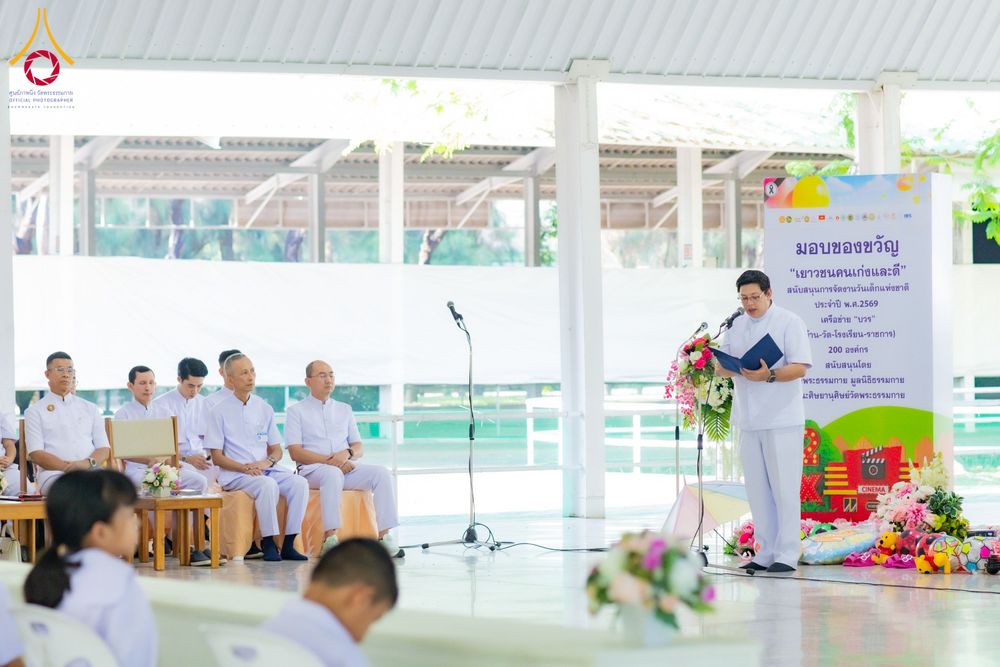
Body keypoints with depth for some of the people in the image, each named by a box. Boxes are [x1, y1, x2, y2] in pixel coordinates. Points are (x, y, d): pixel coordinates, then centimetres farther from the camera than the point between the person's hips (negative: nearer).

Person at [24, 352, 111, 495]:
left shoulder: (90, 408, 24)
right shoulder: (35, 411, 14)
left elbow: (104, 449, 16)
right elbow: (36, 454, 2)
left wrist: (87, 463, -9)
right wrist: (68, 466, -14)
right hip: (54, 473, -3)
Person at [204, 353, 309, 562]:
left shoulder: (265, 409, 14)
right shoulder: (220, 411, 0)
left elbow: (276, 449, 16)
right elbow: (217, 457, -2)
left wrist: (267, 462, -8)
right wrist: (245, 468, -17)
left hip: (266, 469, 5)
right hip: (234, 475, -5)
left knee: (299, 483, -22)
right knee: (267, 485, -34)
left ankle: (288, 545, -20)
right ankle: (268, 543, -25)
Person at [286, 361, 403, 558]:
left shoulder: (344, 409, 22)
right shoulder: (296, 411, 8)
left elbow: (359, 448, 16)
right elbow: (295, 452, -4)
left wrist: (347, 453, -9)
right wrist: (329, 460, -15)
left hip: (346, 467, 5)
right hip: (312, 468, -5)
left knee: (381, 473, -22)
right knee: (333, 474, -39)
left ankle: (384, 536, -27)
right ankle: (330, 539, -42)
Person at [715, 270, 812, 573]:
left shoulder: (789, 322, -3)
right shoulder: (737, 326, 16)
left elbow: (800, 367, -11)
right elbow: (721, 367, 14)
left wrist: (769, 375, -28)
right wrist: (729, 367, -10)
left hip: (782, 420, -6)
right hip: (748, 420, 6)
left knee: (784, 488, -6)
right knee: (757, 489, 7)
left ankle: (787, 555, -4)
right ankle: (765, 553, 12)